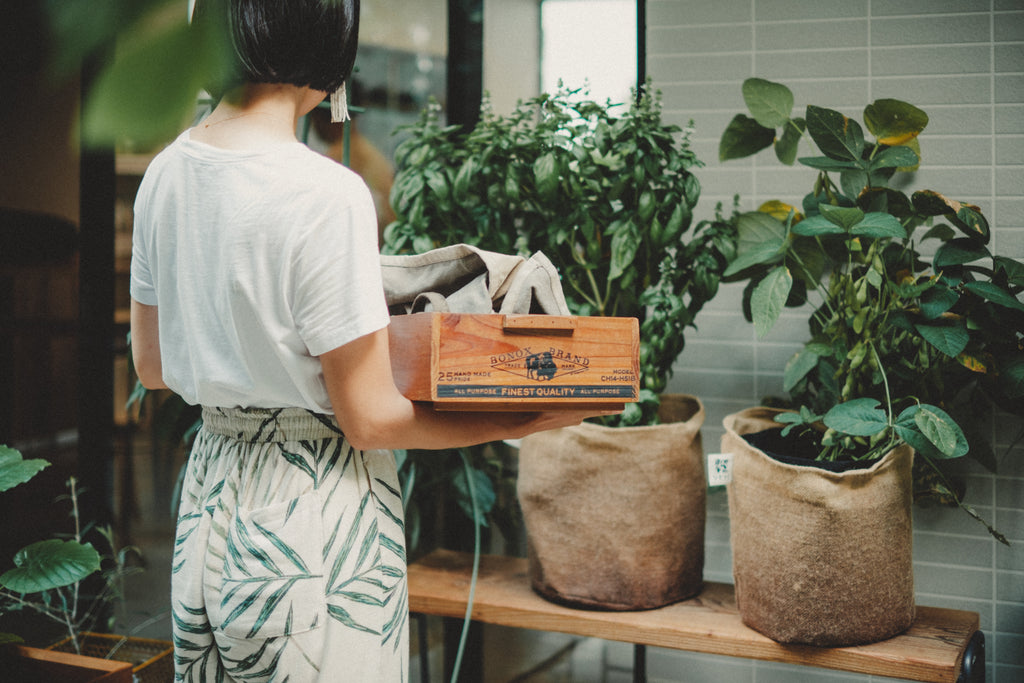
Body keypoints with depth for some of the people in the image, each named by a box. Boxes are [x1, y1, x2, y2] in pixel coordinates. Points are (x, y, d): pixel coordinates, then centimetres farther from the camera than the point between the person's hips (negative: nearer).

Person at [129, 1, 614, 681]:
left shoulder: (166, 172, 0)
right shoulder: (327, 194, -22)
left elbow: (150, 364, 10)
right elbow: (370, 420, -18)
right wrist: (517, 423, -8)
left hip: (209, 492, 7)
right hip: (313, 515, -7)